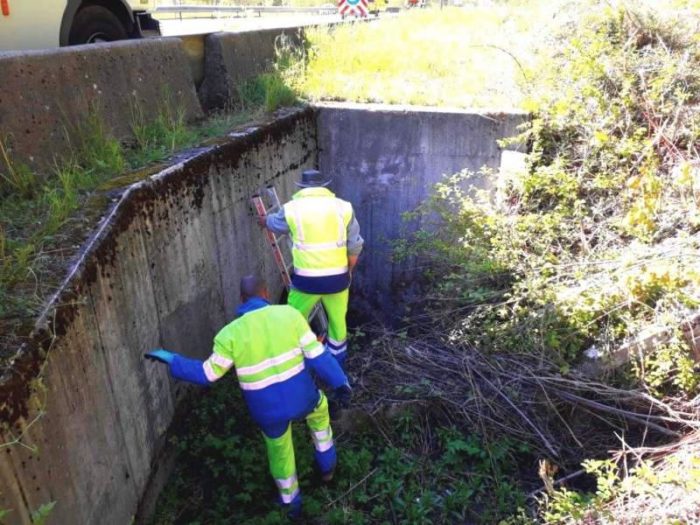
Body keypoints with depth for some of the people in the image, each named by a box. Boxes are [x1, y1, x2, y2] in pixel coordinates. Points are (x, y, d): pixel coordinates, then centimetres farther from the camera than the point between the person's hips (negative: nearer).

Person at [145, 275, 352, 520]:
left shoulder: (230, 333, -13)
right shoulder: (289, 314, -11)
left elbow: (208, 373, -4)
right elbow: (317, 354, -12)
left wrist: (171, 360, 8)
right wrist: (340, 382, -3)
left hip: (268, 409, 0)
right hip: (300, 399, 0)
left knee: (279, 449, 29)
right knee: (318, 407, 37)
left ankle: (292, 502, 49)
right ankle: (327, 464, 49)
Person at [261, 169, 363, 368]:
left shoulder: (292, 208, -1)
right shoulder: (343, 207, 1)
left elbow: (273, 223, 21)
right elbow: (355, 247, 3)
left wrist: (263, 220, 44)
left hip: (307, 279, -2)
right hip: (337, 277, 2)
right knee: (338, 322, 20)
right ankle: (337, 365, 35)